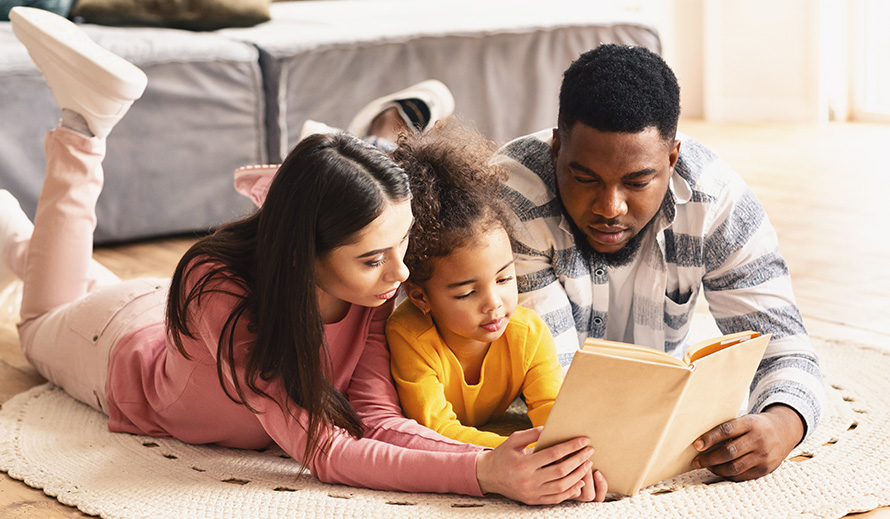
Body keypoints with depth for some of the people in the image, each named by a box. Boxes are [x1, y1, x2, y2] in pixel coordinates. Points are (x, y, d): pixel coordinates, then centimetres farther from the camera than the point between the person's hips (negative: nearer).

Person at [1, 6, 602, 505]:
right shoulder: (217, 293, -51)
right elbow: (324, 452, -55)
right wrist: (482, 474, -67)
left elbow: (377, 419, -40)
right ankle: (84, 129, 33)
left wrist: (493, 459, -59)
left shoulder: (376, 281, -37)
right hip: (125, 350, -3)